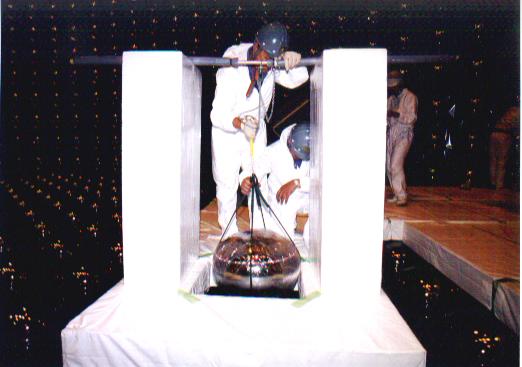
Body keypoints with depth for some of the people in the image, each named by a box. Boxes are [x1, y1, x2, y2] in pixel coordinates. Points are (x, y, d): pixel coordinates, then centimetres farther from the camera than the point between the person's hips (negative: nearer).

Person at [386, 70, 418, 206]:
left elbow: (412, 118, -14)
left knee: (396, 165, -19)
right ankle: (397, 194, 14)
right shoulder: (391, 98, 15)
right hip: (391, 135, 7)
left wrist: (396, 114, -24)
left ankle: (402, 196, -13)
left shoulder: (410, 97, -5)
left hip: (404, 135, -7)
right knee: (389, 166, 5)